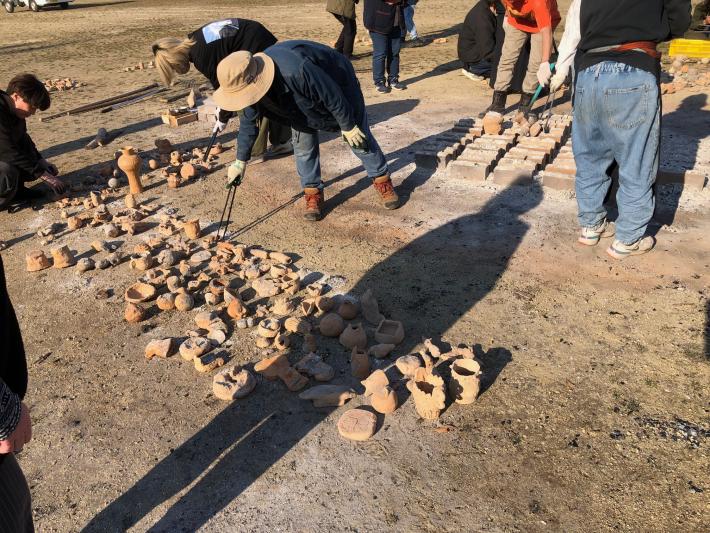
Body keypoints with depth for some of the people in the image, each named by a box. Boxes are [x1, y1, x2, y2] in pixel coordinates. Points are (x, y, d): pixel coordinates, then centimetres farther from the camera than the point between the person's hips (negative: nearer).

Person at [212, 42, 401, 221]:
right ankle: (313, 193, 15)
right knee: (303, 145, -1)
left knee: (358, 138, 4)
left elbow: (333, 97, -35)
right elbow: (249, 122, -6)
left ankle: (382, 180, 22)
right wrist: (240, 161, -1)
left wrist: (348, 127, -22)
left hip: (338, 83, -5)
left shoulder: (296, 72, -48)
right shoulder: (252, 84, -22)